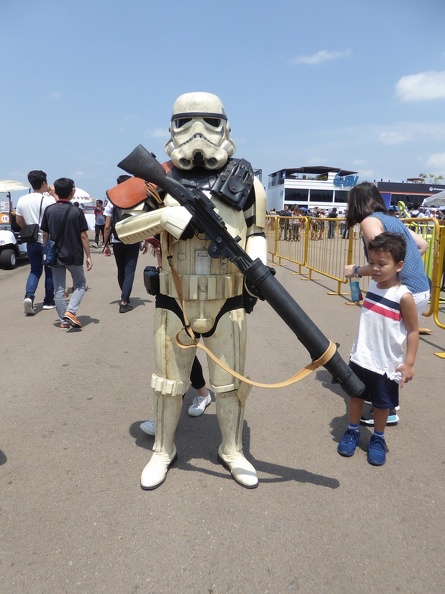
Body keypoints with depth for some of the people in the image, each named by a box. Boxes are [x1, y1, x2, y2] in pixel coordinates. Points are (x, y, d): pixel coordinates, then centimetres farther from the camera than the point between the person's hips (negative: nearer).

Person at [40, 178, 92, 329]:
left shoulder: (49, 210, -1)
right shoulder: (77, 212, -10)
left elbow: (45, 234, 3)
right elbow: (83, 236, -9)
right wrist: (88, 257, -3)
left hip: (55, 256, 3)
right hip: (74, 256, -2)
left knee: (59, 289, 10)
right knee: (80, 284, 16)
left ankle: (64, 321, 12)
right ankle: (70, 311, -2)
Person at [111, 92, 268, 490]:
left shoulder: (245, 183, 0)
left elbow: (256, 232, 10)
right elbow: (123, 229, -4)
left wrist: (256, 265, -11)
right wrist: (165, 217, -22)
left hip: (227, 306, 0)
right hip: (175, 304, 1)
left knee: (230, 383, 13)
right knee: (169, 383, 14)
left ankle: (233, 451, 37)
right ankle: (163, 452, 38)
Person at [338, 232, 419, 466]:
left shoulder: (403, 296, -19)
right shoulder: (372, 285, -2)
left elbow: (413, 331, -13)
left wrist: (409, 363, -15)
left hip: (387, 364, -4)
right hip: (360, 357, 5)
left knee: (382, 403, 14)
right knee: (355, 395, 17)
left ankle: (378, 439, 35)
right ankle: (352, 431, 37)